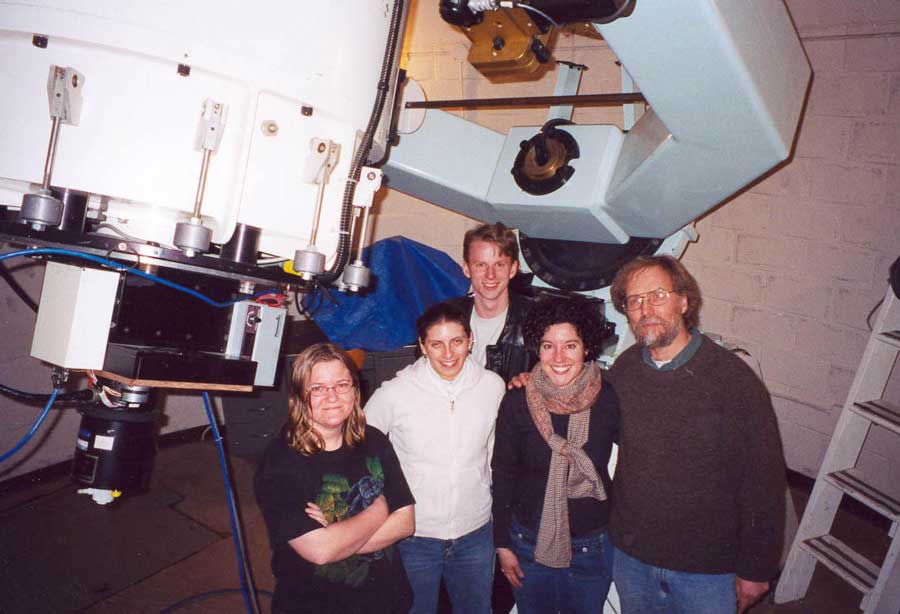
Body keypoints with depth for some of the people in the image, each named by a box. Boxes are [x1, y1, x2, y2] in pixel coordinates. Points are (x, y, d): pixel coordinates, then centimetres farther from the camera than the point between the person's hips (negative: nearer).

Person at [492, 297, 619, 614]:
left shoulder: (609, 400, -13)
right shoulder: (516, 403, -13)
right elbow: (502, 476, -4)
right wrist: (502, 545, -1)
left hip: (592, 545, 0)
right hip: (528, 542, 0)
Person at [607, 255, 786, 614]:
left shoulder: (732, 378, -17)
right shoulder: (623, 369, -5)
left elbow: (764, 479, -12)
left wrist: (756, 570, -7)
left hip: (708, 569, -3)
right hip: (630, 557, 4)